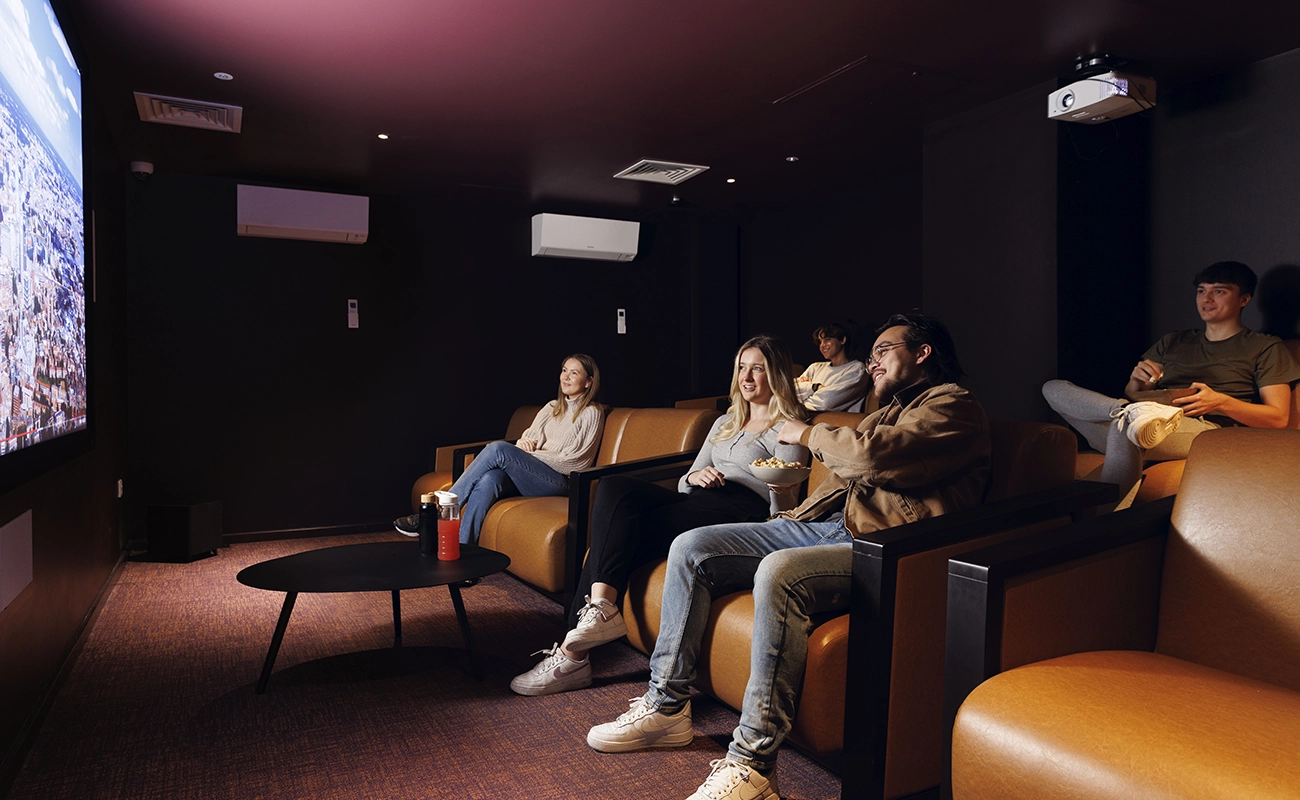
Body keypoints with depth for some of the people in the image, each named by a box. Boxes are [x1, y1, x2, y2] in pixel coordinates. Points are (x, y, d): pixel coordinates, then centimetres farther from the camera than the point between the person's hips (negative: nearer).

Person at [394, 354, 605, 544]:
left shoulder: (591, 414, 3)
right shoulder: (552, 407, 23)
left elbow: (573, 461, -6)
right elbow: (530, 437, 14)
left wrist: (530, 453, -9)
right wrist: (524, 444, -10)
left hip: (558, 482, -6)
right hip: (529, 478, 6)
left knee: (498, 449, -28)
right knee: (488, 480, -30)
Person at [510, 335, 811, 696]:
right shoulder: (725, 422, 30)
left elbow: (783, 514, 0)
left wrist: (781, 489, -21)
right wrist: (694, 477, -1)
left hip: (739, 509, -7)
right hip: (695, 501, 7)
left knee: (617, 534, -23)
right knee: (614, 487, -21)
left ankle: (573, 653, -23)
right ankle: (599, 607, -30)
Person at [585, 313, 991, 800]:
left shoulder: (954, 407, -2)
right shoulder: (889, 411, 28)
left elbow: (873, 454, -19)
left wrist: (807, 435, -3)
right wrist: (790, 518, 13)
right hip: (826, 526, 9)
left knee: (779, 572, -39)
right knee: (691, 548, -2)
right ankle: (666, 706, 2)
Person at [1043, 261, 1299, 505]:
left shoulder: (1264, 347, 17)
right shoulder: (1172, 342, 30)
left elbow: (1278, 418, 6)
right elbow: (1131, 395, 25)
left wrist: (1221, 402, -12)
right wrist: (1137, 383, 0)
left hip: (1208, 431, -5)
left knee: (1127, 422, -40)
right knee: (1053, 388, -14)